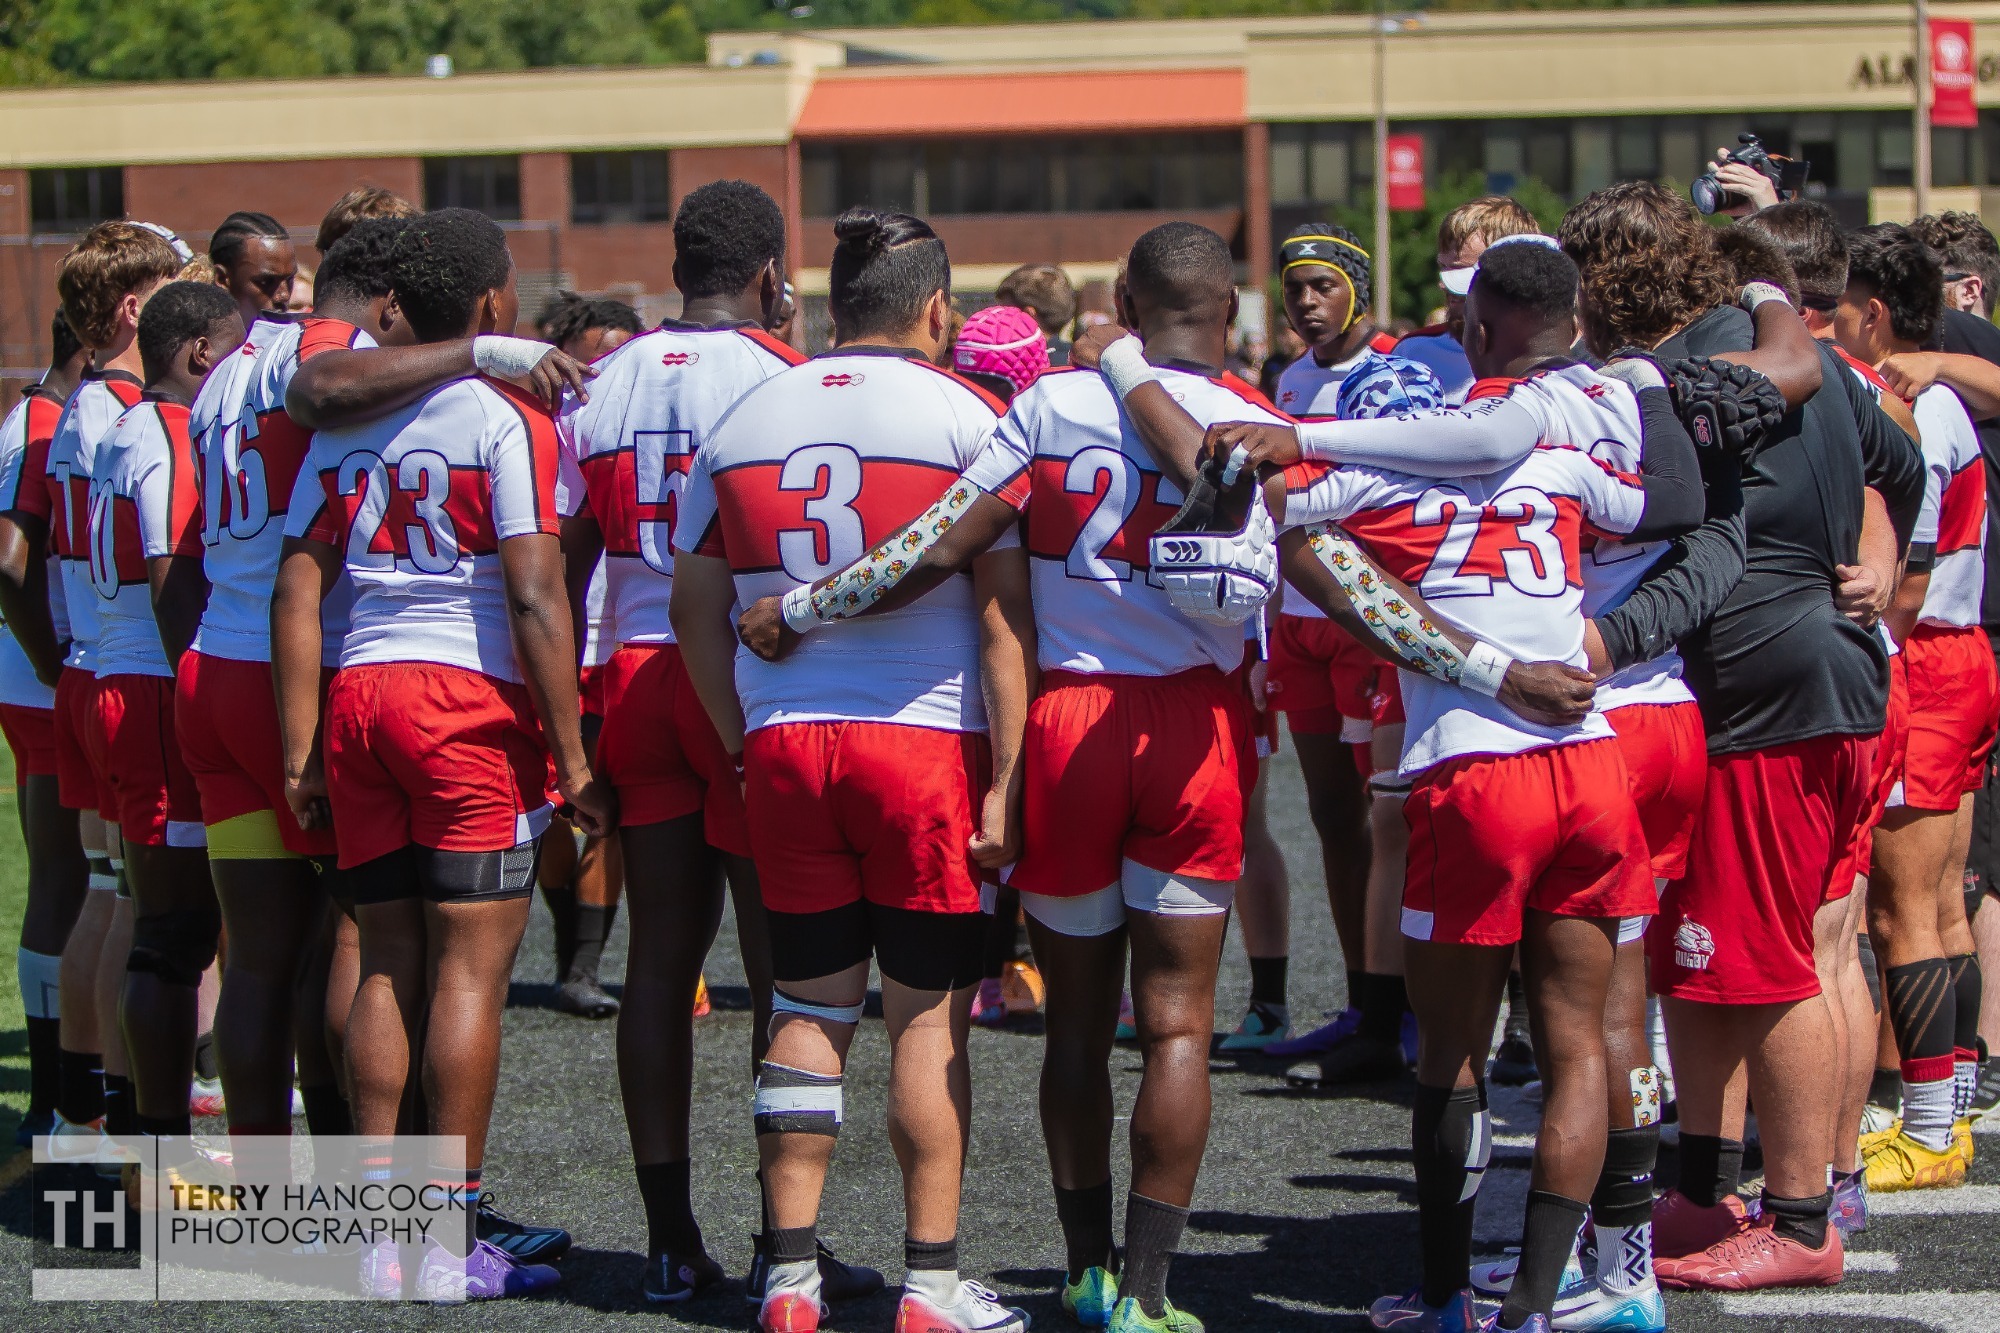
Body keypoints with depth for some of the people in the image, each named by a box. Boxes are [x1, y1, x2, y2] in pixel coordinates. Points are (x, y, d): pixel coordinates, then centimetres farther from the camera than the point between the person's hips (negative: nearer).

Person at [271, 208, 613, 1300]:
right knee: (469, 966, -2)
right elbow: (534, 597, -12)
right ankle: (450, 1241, -2)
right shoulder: (508, 420, -7)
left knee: (386, 963, 10)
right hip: (476, 702, -5)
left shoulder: (344, 422, 11)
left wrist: (302, 753, 13)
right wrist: (572, 757, -8)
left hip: (360, 694, 5)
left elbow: (297, 591, 9)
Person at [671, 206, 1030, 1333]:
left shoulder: (746, 420, 9)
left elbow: (696, 607, 13)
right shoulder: (962, 416, -4)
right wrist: (1006, 777, -6)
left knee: (810, 1009, 11)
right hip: (924, 736, -4)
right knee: (930, 1015, 3)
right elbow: (1002, 613, -8)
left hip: (784, 743, 4)